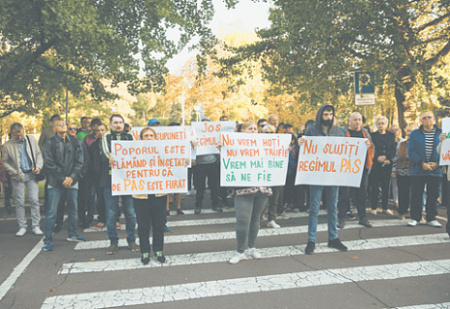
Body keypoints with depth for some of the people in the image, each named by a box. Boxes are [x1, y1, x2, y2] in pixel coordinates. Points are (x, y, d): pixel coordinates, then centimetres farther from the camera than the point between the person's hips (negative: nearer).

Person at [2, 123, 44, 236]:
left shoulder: (31, 139, 4)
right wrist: (15, 173, -9)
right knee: (20, 202, 4)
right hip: (18, 177, -1)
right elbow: (5, 162, 2)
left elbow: (38, 154, 9)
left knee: (34, 200, -2)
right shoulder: (7, 146, -3)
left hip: (31, 175, 1)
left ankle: (35, 226, 7)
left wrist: (38, 166, -5)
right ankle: (22, 227, 15)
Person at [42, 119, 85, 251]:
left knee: (73, 209, 12)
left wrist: (72, 177, -9)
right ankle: (48, 240, 4)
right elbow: (49, 163, -6)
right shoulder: (50, 143, 0)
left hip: (72, 181, 3)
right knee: (52, 211, -4)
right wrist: (63, 179, -11)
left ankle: (73, 234, 27)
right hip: (55, 182, -3)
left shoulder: (75, 142, 7)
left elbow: (79, 162, 3)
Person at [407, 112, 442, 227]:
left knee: (433, 195, 7)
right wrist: (422, 163, -15)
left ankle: (431, 218, 18)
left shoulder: (441, 134, 7)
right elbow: (411, 151, -3)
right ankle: (415, 218, 13)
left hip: (435, 170, 1)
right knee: (416, 194, 3)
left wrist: (436, 163, -11)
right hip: (418, 170, -1)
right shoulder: (415, 134, 5)